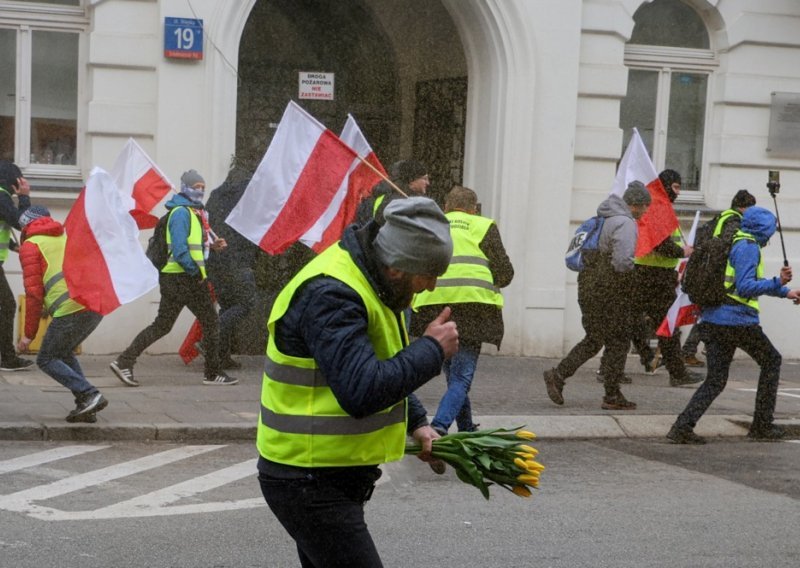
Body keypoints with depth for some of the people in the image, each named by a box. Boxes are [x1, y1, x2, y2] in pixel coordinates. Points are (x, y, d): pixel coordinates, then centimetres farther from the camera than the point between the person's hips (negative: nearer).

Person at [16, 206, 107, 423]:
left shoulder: (30, 245, 9)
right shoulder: (67, 238, 30)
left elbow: (34, 292, 1)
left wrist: (29, 333, 5)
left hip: (71, 308, -7)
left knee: (47, 360, 7)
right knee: (64, 353, 24)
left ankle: (90, 395, -11)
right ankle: (85, 406, 12)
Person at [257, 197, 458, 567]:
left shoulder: (364, 283, 8)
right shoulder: (331, 295, -24)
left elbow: (381, 366, 24)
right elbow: (362, 392, -34)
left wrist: (416, 423, 12)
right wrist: (432, 350, -22)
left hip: (331, 477, 10)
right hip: (309, 484, -10)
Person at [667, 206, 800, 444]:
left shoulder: (733, 243, 21)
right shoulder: (748, 247, -9)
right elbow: (745, 287, -20)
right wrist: (778, 283, -25)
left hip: (712, 320, 8)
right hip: (737, 320, -8)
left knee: (715, 380, 7)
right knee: (771, 361, 14)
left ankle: (683, 426, -11)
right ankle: (762, 426, 16)